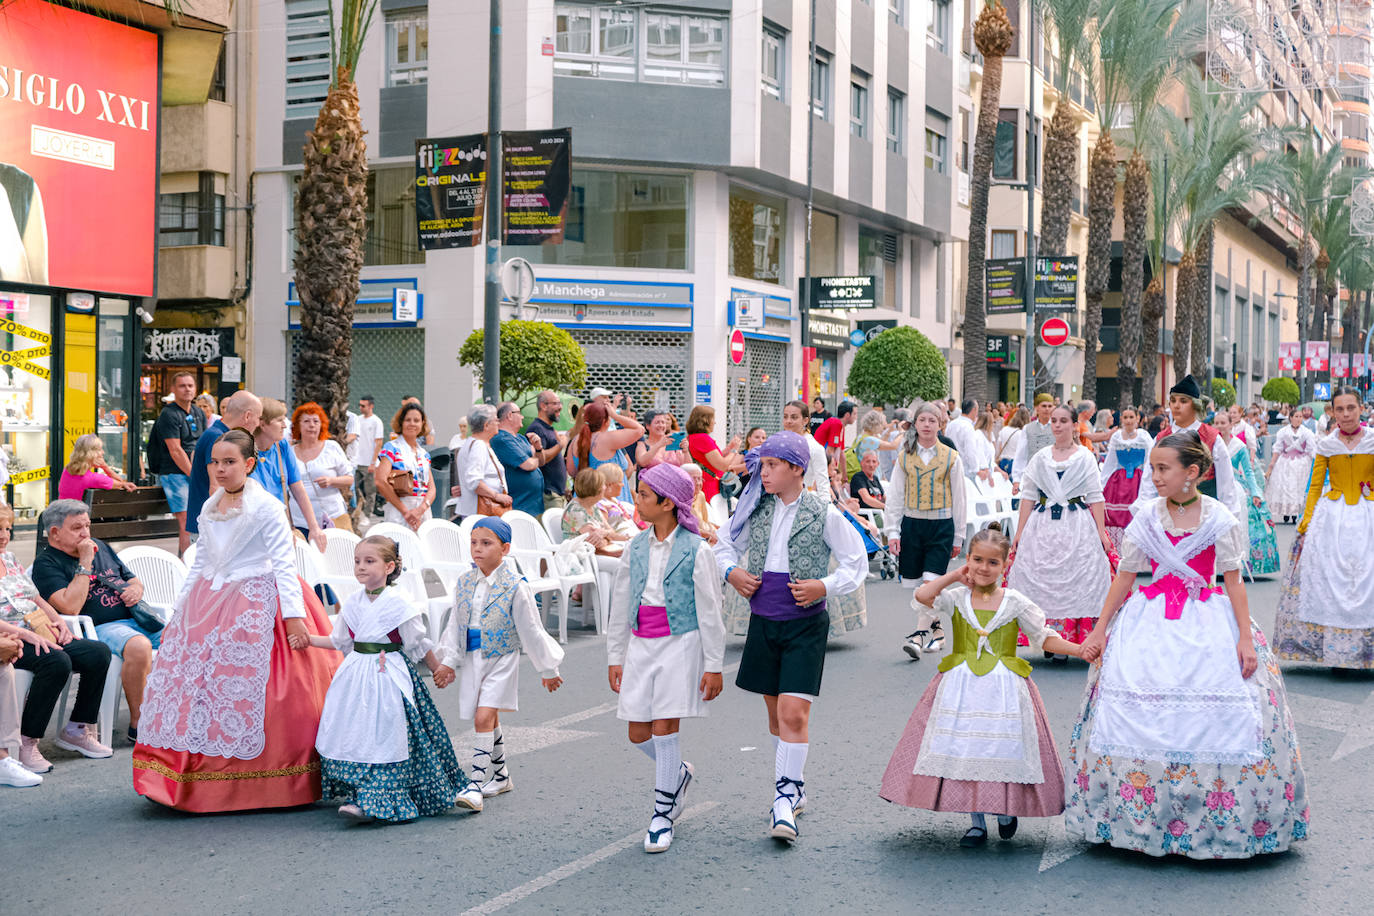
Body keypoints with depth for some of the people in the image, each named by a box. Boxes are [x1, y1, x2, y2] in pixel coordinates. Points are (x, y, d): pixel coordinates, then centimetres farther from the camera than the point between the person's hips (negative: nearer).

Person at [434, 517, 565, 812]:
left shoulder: (515, 586, -12)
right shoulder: (465, 582, 2)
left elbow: (531, 631, -6)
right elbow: (455, 625, 9)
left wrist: (547, 669, 0)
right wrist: (448, 661, 3)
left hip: (501, 659, -6)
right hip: (473, 660, 6)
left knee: (484, 718, -16)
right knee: (489, 720, 17)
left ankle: (476, 785, -14)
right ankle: (500, 776, 34)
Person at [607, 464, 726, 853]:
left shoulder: (696, 550, -9)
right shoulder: (636, 548, 6)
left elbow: (710, 612, -6)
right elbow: (620, 605, 13)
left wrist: (713, 666, -6)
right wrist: (615, 656, 13)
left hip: (680, 644, -5)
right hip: (641, 645, 5)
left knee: (664, 729, -6)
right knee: (638, 733, 6)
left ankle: (663, 814, 8)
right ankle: (679, 774, 36)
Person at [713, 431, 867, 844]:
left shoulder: (823, 514, -6)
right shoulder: (755, 509, 5)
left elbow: (857, 564, 0)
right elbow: (725, 544, 21)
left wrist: (824, 587, -16)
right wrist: (732, 572, 1)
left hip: (805, 624, -5)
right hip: (763, 620, 5)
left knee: (793, 713, -13)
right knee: (776, 712, 14)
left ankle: (785, 800, -8)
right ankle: (795, 787, 30)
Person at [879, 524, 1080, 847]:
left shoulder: (1015, 602, 1)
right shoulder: (957, 598, 2)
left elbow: (1044, 637, 5)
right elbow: (922, 596, -13)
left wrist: (1081, 649, -7)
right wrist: (955, 576, -3)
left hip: (1004, 687, -1)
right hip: (961, 687, 1)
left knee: (1004, 749, -3)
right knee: (966, 750, 0)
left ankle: (1007, 811, 24)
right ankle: (977, 823, 13)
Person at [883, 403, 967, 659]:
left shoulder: (951, 457, 3)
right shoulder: (904, 457, 6)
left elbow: (959, 498, 7)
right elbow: (894, 496, 8)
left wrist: (958, 537, 7)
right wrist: (892, 531, 1)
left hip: (941, 525, -2)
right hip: (911, 523, 2)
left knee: (932, 582, -13)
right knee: (915, 583, 5)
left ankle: (920, 635, -15)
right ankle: (935, 630, 22)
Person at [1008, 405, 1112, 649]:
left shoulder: (1085, 457, 4)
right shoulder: (1041, 458, 10)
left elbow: (1095, 498, 2)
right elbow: (1028, 496, 10)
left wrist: (1101, 532, -4)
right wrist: (1020, 532, 5)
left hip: (1077, 527, -2)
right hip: (1043, 528, 2)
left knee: (1077, 581, -6)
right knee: (1040, 579, -2)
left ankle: (1073, 640, 0)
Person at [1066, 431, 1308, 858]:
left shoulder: (1218, 518, -3)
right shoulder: (1147, 516, 2)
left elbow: (1233, 580, 0)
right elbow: (1124, 576, 7)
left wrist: (1245, 637, -5)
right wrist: (1099, 630, 7)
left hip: (1206, 624, -2)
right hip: (1152, 623, 2)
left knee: (1216, 714, -7)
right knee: (1140, 715, -5)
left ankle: (1212, 819, 6)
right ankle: (1140, 812, 7)